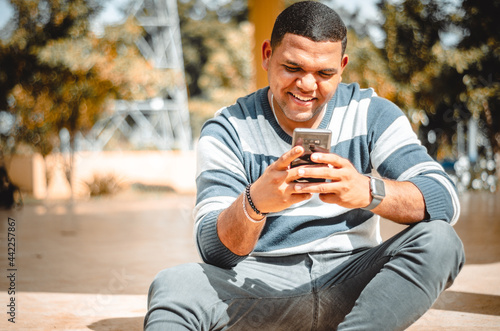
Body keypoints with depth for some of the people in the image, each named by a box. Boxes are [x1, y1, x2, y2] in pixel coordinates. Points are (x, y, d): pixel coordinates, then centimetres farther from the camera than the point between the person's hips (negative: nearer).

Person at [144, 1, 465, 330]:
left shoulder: (371, 115, 2)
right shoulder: (227, 131, -2)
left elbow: (445, 201, -10)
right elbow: (215, 252, -10)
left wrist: (368, 191, -31)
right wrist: (254, 202, -33)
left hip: (350, 280, 3)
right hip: (262, 284, -2)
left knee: (440, 241, -26)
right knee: (171, 287, -32)